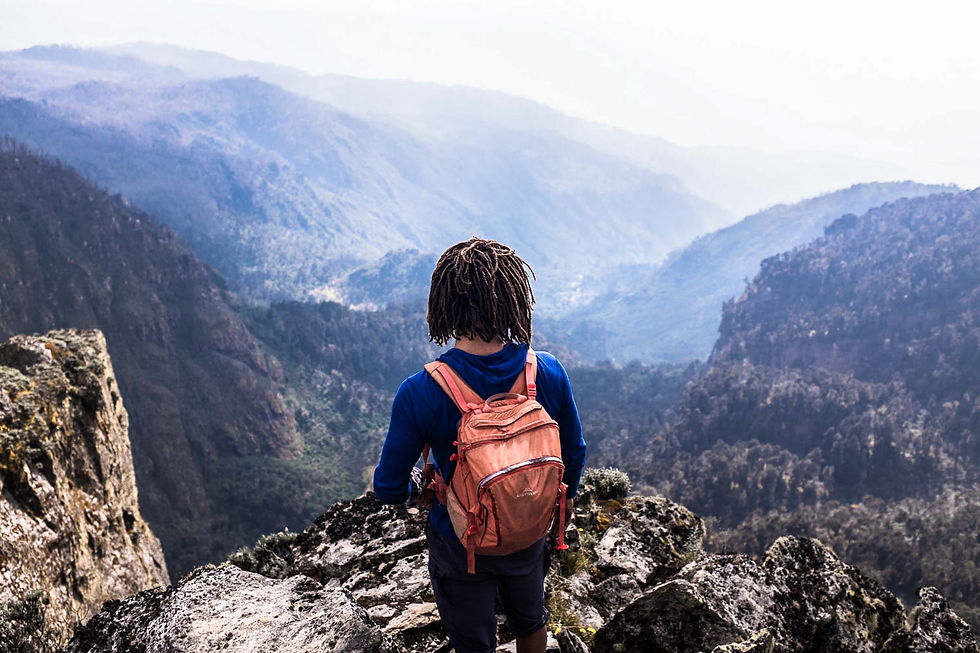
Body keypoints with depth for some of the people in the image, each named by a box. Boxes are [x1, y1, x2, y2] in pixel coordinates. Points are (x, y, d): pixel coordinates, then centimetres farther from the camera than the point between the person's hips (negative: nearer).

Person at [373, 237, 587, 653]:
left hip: (460, 544, -2)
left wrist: (415, 486, 6)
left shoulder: (419, 394, -30)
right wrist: (566, 494, 16)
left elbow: (388, 489, -19)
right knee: (530, 619, 33)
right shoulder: (549, 373, -22)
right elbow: (574, 452, -6)